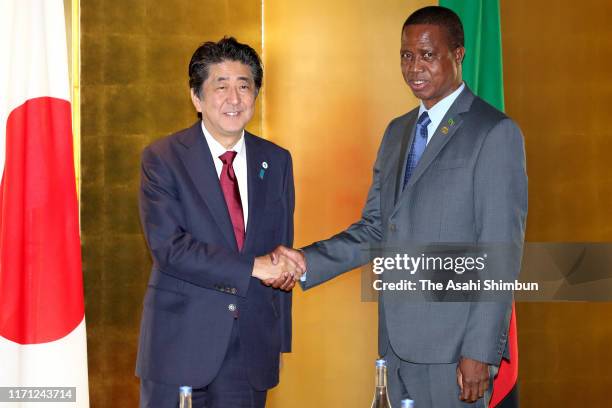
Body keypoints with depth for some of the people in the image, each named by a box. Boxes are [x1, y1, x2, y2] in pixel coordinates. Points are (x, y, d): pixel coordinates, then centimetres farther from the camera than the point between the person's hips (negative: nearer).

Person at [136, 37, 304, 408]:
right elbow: (168, 247, -16)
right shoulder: (163, 158, -5)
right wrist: (252, 267, -20)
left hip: (252, 348, 3)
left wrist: (280, 341, 11)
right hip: (181, 346, -3)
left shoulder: (277, 161, 8)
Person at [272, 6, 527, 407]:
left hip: (453, 346, -6)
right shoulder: (398, 131, 15)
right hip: (399, 343, 7)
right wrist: (308, 262, -3)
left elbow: (501, 251, -12)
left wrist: (481, 352, -16)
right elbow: (375, 229, 13)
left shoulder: (495, 132, -8)